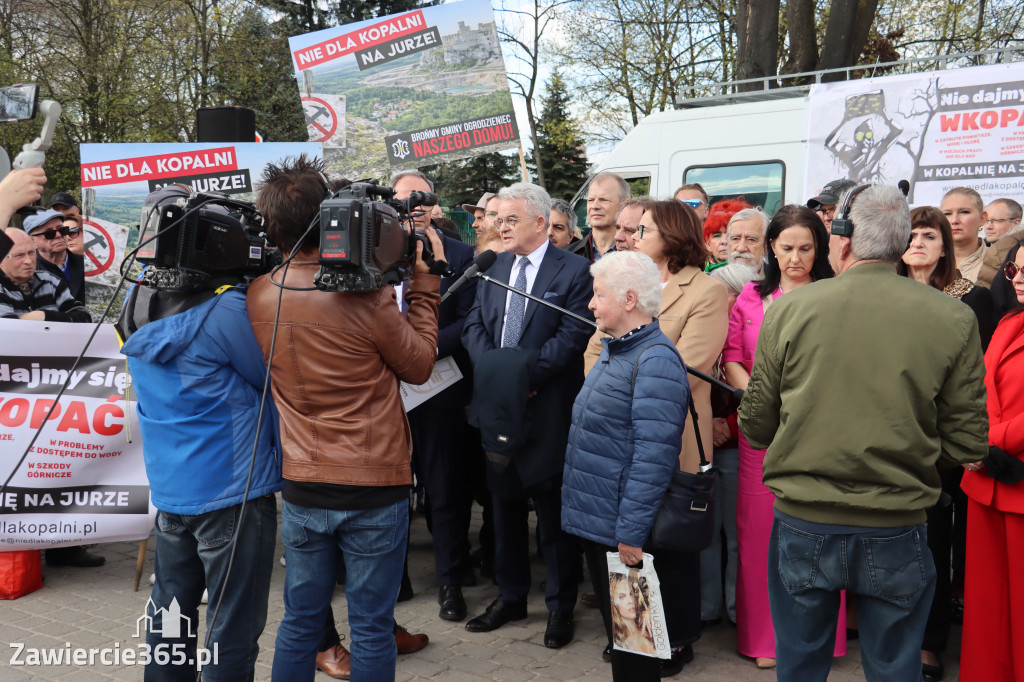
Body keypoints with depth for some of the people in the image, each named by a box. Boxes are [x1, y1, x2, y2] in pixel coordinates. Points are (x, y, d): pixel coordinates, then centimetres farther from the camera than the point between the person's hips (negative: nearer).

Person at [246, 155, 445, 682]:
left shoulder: (258, 297, -3)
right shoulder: (367, 296, -18)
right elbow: (419, 365, -5)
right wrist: (423, 284, 1)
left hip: (301, 487, 5)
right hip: (375, 487, -4)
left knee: (300, 622, 18)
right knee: (372, 628, 10)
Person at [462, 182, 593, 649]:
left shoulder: (574, 270, -7)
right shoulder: (494, 268, 12)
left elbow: (573, 335, -14)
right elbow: (474, 325, 7)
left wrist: (526, 372, -18)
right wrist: (492, 366, -10)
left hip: (547, 411, -6)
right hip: (498, 405, 6)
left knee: (553, 511, 5)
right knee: (504, 504, 16)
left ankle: (560, 605, 20)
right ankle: (510, 596, 31)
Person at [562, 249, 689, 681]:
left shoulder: (655, 361, -18)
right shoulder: (613, 350, 13)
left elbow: (653, 455, -23)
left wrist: (631, 532, -23)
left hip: (625, 533, -9)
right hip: (595, 522, 9)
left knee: (632, 637, 5)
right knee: (614, 630, 19)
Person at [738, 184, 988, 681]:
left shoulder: (787, 309, -8)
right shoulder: (954, 319, -7)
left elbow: (756, 428, -2)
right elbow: (967, 444, -4)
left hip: (801, 528, 0)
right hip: (896, 534, 0)